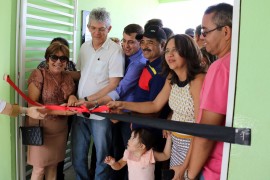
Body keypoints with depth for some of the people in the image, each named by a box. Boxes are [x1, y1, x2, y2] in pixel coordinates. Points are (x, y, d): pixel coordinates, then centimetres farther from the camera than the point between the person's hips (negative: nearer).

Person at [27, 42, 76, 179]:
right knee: (39, 168, 3)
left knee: (53, 165, 16)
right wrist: (57, 111, -27)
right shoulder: (39, 74, -10)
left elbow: (71, 97, 17)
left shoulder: (68, 78, 6)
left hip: (60, 129, 5)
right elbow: (32, 104, -16)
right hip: (41, 128, -5)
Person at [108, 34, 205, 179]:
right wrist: (123, 105, -3)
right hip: (176, 143, 7)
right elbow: (155, 105, 6)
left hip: (193, 146, -7)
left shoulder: (198, 80, -23)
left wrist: (185, 165, -21)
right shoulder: (171, 78, 2)